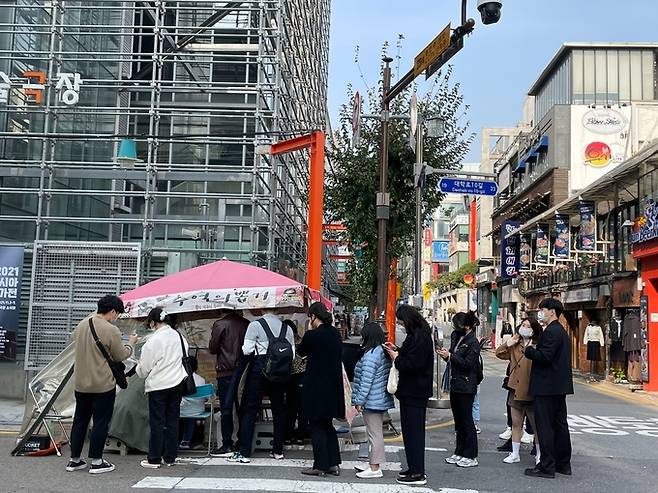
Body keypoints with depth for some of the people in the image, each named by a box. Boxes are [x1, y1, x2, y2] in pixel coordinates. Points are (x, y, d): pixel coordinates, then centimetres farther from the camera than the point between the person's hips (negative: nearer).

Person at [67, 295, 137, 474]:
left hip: (81, 384, 7)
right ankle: (96, 462, 10)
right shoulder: (111, 330, -17)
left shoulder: (81, 325, 3)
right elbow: (120, 356, -7)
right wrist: (131, 344, 11)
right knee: (100, 422, 4)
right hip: (103, 385, -7)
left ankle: (75, 460, 23)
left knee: (80, 420, 15)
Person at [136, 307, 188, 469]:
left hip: (158, 385, -5)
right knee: (172, 420, 11)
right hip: (178, 383, 5)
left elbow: (143, 370, -6)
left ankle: (154, 459, 9)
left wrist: (139, 366, 15)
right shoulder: (179, 336, 3)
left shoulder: (153, 340, -13)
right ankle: (170, 457, 17)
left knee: (157, 422, 3)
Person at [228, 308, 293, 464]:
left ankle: (244, 453, 0)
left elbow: (247, 350, -11)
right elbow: (292, 355, 5)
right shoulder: (286, 328, 6)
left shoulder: (255, 325, -7)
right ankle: (278, 451, 19)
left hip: (259, 369, -4)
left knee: (249, 410, 1)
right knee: (279, 410, 13)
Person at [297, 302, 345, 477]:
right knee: (327, 424, 17)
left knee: (317, 426, 3)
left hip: (316, 387, -7)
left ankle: (320, 465, 7)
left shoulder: (312, 335, -16)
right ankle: (334, 464, 17)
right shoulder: (335, 333, 3)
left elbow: (301, 351, 1)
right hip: (333, 385, 7)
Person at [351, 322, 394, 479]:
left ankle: (375, 469, 2)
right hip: (382, 400, 10)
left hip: (372, 401, -10)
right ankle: (375, 465, 25)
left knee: (374, 434, -4)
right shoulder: (384, 352, 11)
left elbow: (366, 381, -21)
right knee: (377, 432, 15)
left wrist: (359, 401, -16)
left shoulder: (370, 355, -19)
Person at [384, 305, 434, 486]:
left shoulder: (419, 337, -20)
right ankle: (415, 469, 26)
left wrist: (396, 358, -11)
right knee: (413, 430, 17)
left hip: (414, 393, -11)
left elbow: (412, 364, -25)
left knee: (413, 432, -4)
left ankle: (418, 473, 3)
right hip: (414, 391, 11)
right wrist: (397, 351, 10)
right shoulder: (419, 334, 13)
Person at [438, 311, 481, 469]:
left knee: (466, 420, -2)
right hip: (455, 384, 8)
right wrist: (446, 355, -1)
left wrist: (450, 356, -17)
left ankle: (471, 456, 7)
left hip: (466, 387, -8)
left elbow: (468, 364, -20)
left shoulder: (472, 342, -14)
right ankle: (459, 452, 23)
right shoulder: (456, 337, 10)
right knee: (458, 420, 14)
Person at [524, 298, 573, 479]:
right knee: (560, 424, 14)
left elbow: (544, 356, -24)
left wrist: (529, 349, -9)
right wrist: (534, 350, 12)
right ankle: (563, 464, 22)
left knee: (545, 426, -5)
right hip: (559, 385, 10)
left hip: (547, 386, -10)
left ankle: (547, 466, -2)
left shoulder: (551, 331, -16)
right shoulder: (562, 331, 17)